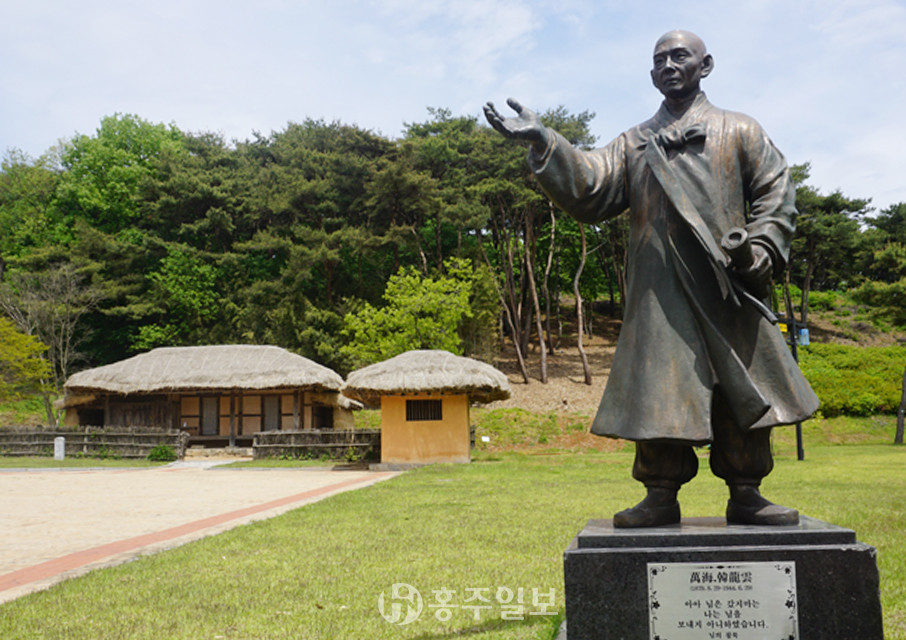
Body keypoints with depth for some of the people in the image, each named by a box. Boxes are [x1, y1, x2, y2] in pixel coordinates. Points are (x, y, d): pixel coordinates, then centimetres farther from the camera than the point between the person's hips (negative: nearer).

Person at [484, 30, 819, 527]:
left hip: (728, 285, 0)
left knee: (742, 387, 0)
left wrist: (761, 248, -9)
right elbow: (588, 189, 5)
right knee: (658, 388, -3)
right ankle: (661, 496, 5)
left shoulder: (739, 131, 15)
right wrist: (543, 143, -9)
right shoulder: (633, 144, 19)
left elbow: (775, 191, 8)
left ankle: (745, 495, 11)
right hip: (659, 290, 1)